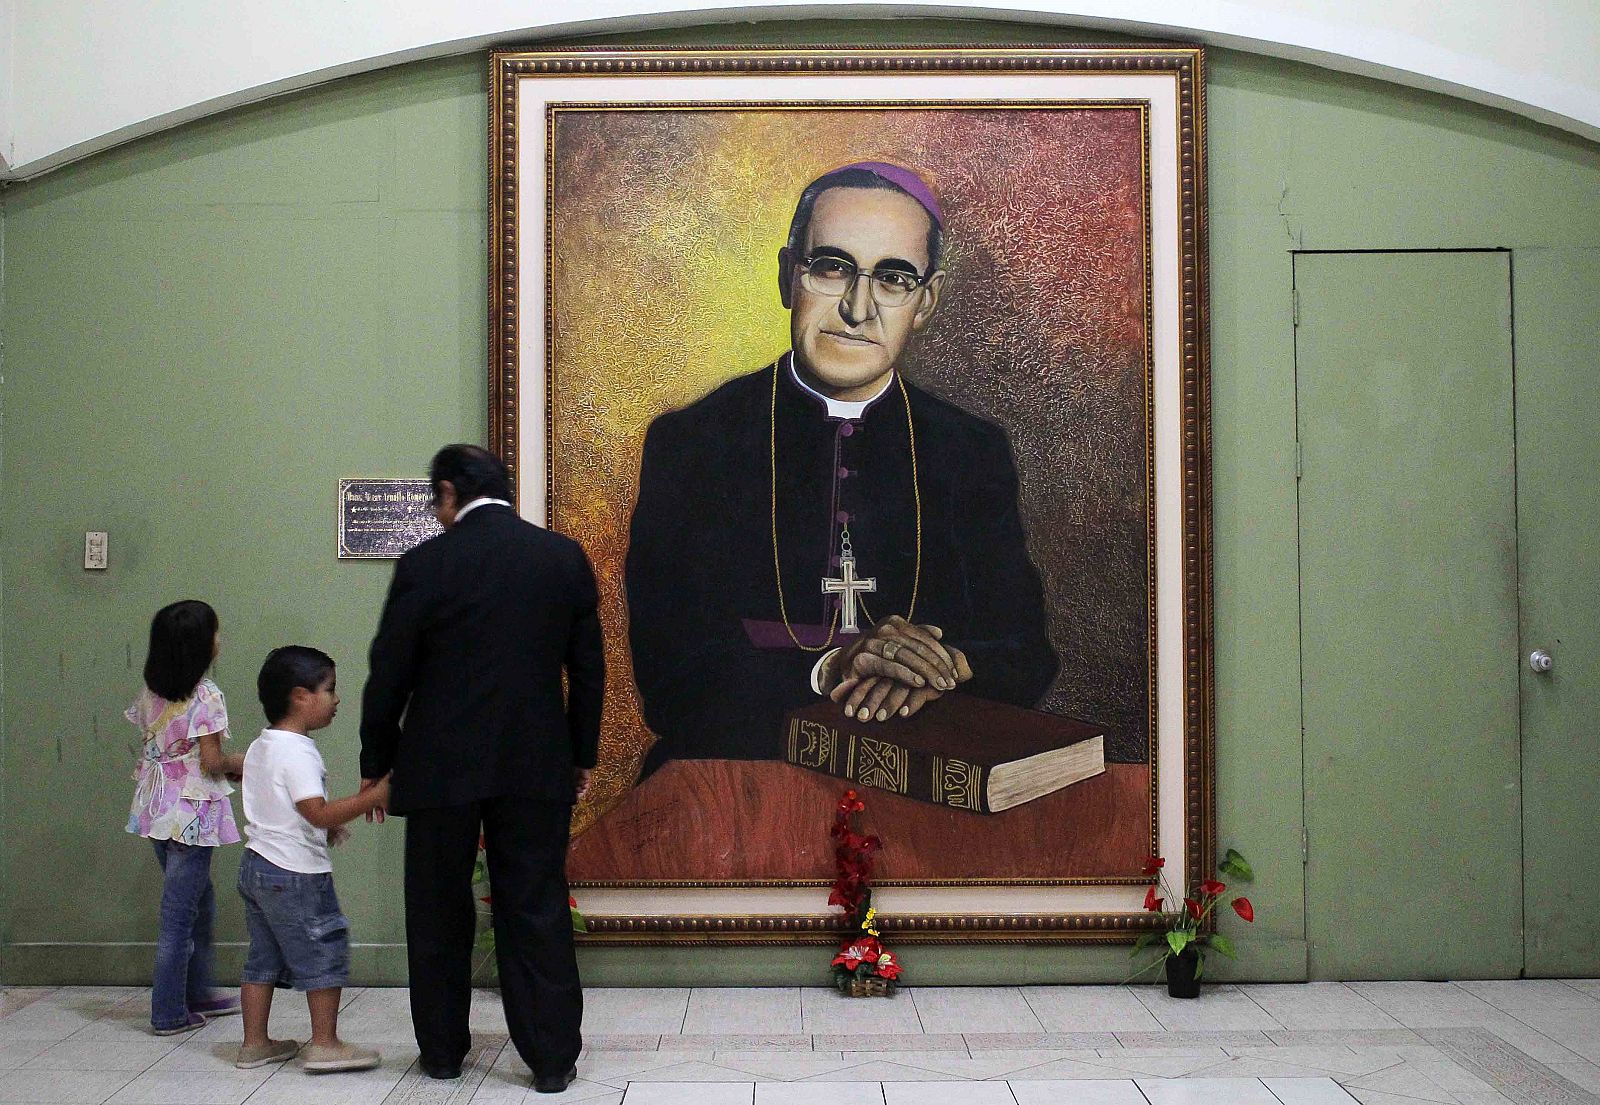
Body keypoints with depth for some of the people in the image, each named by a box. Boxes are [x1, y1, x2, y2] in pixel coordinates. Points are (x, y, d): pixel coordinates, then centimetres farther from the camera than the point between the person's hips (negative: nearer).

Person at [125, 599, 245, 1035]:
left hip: (158, 810, 7)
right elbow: (211, 761, -18)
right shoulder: (206, 695, -16)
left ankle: (198, 993, 29)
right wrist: (239, 762, 3)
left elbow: (153, 745, 13)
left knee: (199, 901, 20)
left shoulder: (151, 692, 6)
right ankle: (169, 1014, 6)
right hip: (192, 812, -7)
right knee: (179, 913, -1)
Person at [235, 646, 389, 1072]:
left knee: (264, 957, 15)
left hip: (256, 864, 10)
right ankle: (324, 1044, 6)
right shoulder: (297, 752, -19)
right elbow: (318, 812, -27)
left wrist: (325, 829, 24)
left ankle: (254, 1044, 20)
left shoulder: (259, 747, 11)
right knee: (323, 954, 1)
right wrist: (374, 795, -26)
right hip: (296, 872, -10)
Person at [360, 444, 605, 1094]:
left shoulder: (427, 562, -7)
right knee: (537, 912, 7)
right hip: (538, 766, 2)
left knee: (439, 913, 13)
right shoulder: (564, 557, 2)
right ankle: (552, 1058, 9)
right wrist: (582, 756, 16)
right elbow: (588, 668, 6)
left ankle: (442, 1050, 23)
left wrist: (376, 762, 9)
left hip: (441, 767, -2)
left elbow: (389, 672, -3)